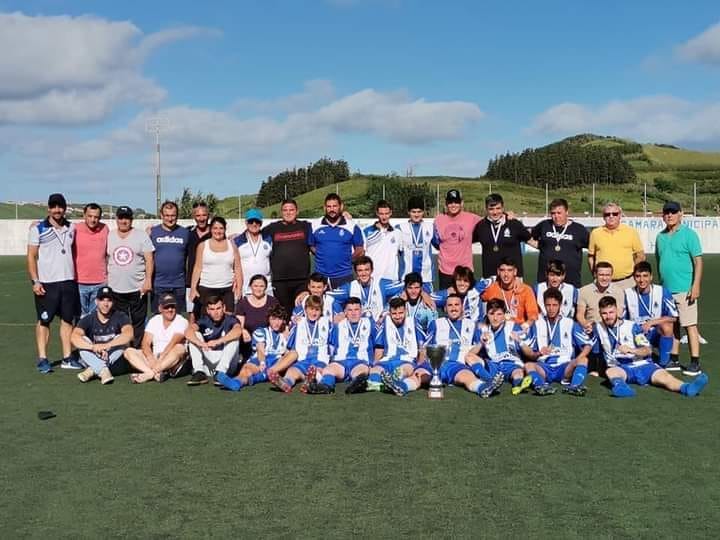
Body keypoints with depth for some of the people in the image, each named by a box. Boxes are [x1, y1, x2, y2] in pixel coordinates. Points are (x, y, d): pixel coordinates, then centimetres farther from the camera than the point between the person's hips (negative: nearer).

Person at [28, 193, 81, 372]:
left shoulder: (72, 228, 9)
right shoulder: (38, 229, -2)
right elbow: (31, 256, -4)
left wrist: (77, 276, 8)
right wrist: (35, 281, -10)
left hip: (68, 281, 4)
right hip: (46, 283, -4)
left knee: (68, 319, 6)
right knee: (44, 321, 1)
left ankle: (67, 358, 12)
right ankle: (42, 359, 5)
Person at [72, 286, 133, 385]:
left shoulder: (120, 317, -7)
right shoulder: (88, 319, -4)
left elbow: (129, 334, -28)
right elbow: (74, 337, -22)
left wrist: (107, 345, -41)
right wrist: (93, 347, -40)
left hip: (115, 363, -1)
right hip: (95, 360, 1)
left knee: (122, 340, -25)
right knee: (83, 341, -21)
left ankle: (92, 371, -29)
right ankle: (103, 371, -38)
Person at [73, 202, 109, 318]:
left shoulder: (105, 229, 3)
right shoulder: (75, 230, -7)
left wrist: (109, 275, 14)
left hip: (100, 283, 2)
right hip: (79, 283, -2)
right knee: (81, 317, 8)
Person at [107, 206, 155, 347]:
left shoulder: (141, 235, 0)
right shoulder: (109, 236, 8)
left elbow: (149, 259, -4)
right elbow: (105, 259, 11)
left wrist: (148, 280, -12)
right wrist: (106, 281, 7)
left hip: (138, 288, -2)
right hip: (115, 289, 2)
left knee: (138, 322, 3)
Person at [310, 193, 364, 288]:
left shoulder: (352, 226, 1)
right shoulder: (315, 226, 5)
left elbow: (360, 248, 8)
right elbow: (311, 245, 15)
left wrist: (348, 259, -1)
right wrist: (323, 257, 4)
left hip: (344, 276, -1)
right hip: (320, 275, 2)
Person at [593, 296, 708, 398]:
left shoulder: (632, 326, 3)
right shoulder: (598, 328, 8)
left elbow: (648, 350, -4)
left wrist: (631, 350, -21)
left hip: (643, 365, 0)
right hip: (621, 368, 0)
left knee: (664, 376, -28)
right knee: (610, 372, -34)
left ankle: (687, 388, -55)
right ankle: (619, 385, -67)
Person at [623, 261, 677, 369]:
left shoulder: (662, 292, -7)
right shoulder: (627, 294, -4)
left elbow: (673, 317, -9)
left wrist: (651, 323, -18)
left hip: (656, 334, 0)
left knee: (666, 327, -34)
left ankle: (664, 363, -14)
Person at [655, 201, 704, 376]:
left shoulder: (689, 234, -5)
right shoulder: (660, 237, 12)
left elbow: (698, 261, -8)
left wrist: (696, 286, -15)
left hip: (684, 289, -6)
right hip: (666, 289, 6)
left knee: (690, 325, -4)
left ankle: (695, 363, 0)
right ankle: (674, 359, 19)